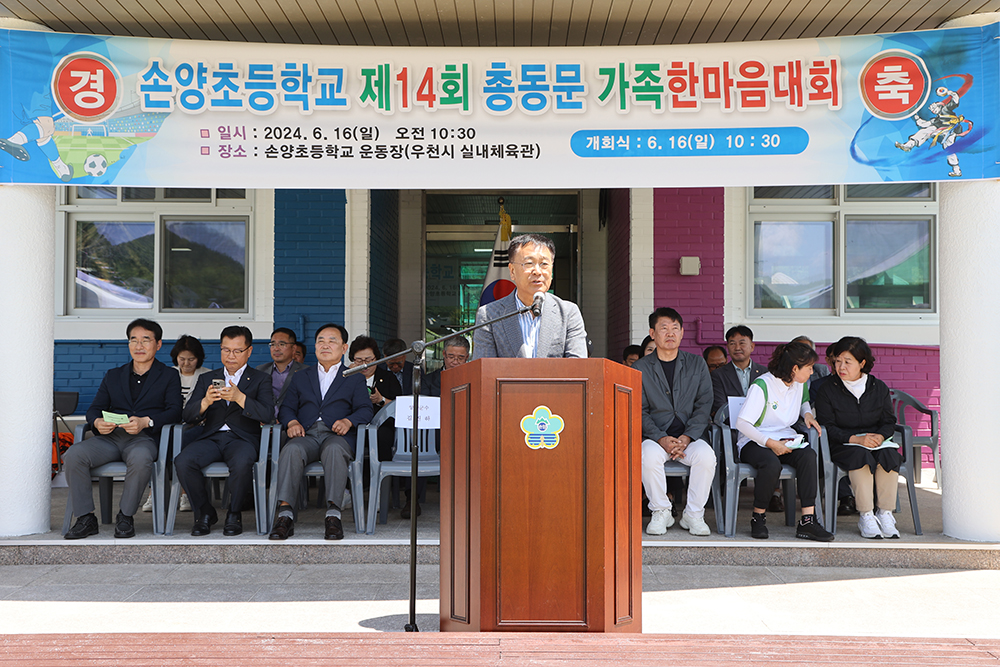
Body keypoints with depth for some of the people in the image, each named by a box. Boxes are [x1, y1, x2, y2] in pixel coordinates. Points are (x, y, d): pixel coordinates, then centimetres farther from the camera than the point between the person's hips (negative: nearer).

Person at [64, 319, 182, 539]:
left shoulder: (169, 377, 15)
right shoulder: (113, 376, 26)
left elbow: (174, 411, 0)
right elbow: (94, 408, 17)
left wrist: (146, 421, -19)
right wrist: (97, 422, -9)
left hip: (144, 438, -4)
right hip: (109, 437, 4)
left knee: (140, 458, -39)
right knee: (74, 454, -26)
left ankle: (125, 516, -19)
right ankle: (86, 519, -16)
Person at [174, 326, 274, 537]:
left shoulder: (260, 379, 11)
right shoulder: (207, 379, 20)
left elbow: (267, 414, -7)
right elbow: (188, 416, 8)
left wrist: (239, 397, -22)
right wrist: (205, 402, -15)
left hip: (242, 438, -3)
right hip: (211, 438, 3)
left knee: (241, 463, -37)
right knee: (182, 462, -28)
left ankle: (234, 513, -10)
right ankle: (205, 512, -5)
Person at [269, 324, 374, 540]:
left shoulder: (355, 379, 22)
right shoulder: (300, 377, 29)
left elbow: (366, 409, 9)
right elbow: (286, 407, 19)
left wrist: (348, 421, -13)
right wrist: (292, 422, -5)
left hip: (336, 435, -2)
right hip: (306, 435, 2)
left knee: (334, 450, -38)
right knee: (291, 450, -34)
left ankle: (333, 516, -43)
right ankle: (285, 515, -39)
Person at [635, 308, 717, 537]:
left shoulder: (697, 365, 10)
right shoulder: (640, 368, 6)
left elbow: (704, 406, 3)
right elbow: (640, 412, -1)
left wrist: (686, 437, -13)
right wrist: (662, 439, -17)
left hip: (690, 437, 1)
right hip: (655, 436, -1)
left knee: (706, 455, -30)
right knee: (649, 455, -33)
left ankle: (693, 514, -11)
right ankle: (661, 512, -12)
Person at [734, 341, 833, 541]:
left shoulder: (799, 385, 8)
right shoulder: (762, 385, -14)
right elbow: (742, 423, -18)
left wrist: (807, 413, 10)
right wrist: (770, 443, -27)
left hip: (785, 440, 6)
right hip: (755, 442, -6)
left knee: (808, 455, -29)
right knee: (772, 464, -39)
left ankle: (807, 521, -30)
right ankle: (758, 517, -16)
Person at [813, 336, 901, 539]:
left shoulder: (879, 387, 11)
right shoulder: (826, 390, 1)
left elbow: (889, 421, 11)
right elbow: (827, 427, -5)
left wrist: (880, 436, -13)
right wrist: (856, 439, -19)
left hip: (877, 441, 3)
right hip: (843, 446, -3)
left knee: (889, 455, -31)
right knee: (861, 456, -35)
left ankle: (885, 514, -23)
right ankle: (866, 516, -31)